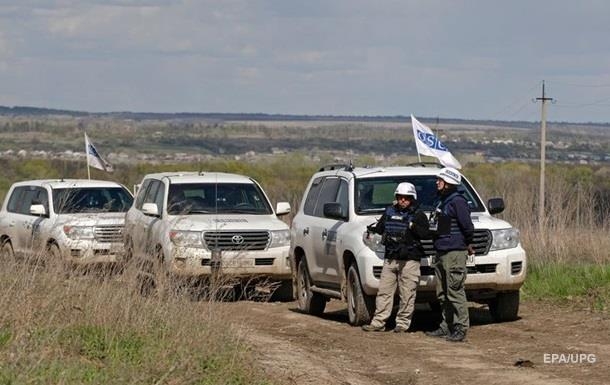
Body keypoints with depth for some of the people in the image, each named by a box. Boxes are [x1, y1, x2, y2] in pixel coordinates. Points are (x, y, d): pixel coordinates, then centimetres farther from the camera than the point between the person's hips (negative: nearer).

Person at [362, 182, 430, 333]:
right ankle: (378, 323, 5)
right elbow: (380, 228, 25)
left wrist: (413, 226, -21)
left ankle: (403, 323, 5)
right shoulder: (390, 212, 15)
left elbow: (425, 233, -9)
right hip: (390, 258, 4)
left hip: (409, 260, -4)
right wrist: (373, 229, 5)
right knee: (384, 291, 3)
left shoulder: (418, 214, 2)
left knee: (407, 294, -3)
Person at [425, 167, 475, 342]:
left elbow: (467, 226, -16)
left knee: (455, 292, -10)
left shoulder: (457, 201, -12)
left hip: (455, 253, -10)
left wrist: (468, 244, -3)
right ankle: (447, 326, 19)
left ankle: (461, 328, -8)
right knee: (443, 294, 12)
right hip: (441, 253, 10)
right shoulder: (442, 202, 18)